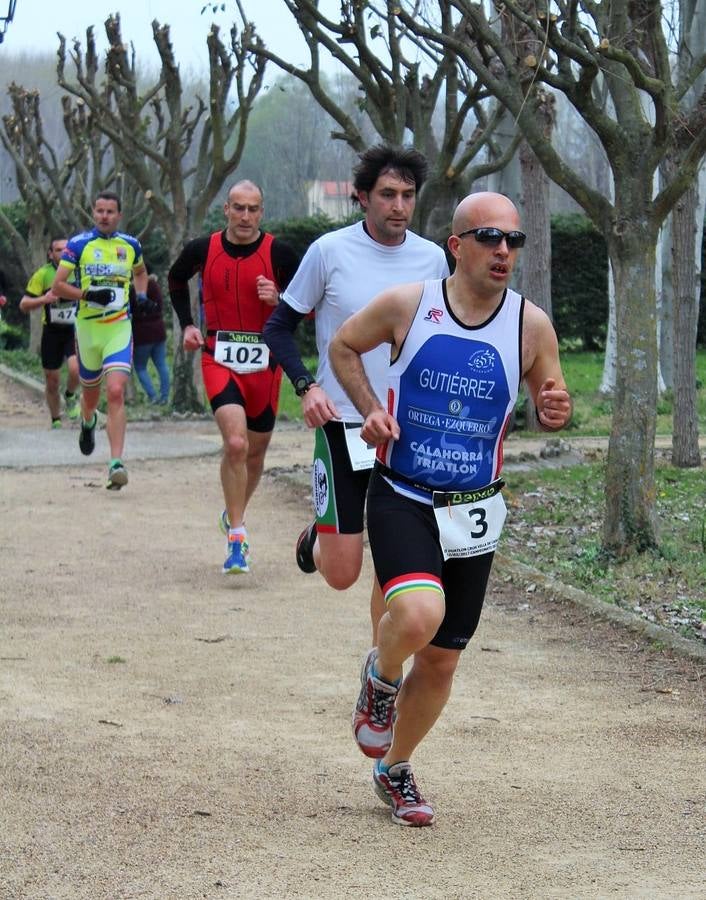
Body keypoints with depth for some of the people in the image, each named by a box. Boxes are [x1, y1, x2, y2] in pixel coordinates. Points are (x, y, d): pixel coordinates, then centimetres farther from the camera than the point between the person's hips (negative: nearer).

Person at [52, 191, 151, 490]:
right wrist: (88, 294, -20)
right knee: (91, 392, 16)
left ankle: (116, 463, -19)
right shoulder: (78, 244, -3)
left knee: (116, 393, -15)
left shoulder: (130, 245, 6)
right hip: (88, 328, 0)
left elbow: (140, 271, 27)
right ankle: (88, 421, 54)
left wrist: (141, 295, 9)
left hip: (120, 329, 0)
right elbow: (58, 286, -6)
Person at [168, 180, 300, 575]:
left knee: (255, 451, 15)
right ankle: (237, 538, -15)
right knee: (236, 443, -21)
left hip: (265, 362, 1)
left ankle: (235, 514, 42)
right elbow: (177, 279, 21)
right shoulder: (203, 249, -1)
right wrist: (187, 324, 12)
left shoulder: (279, 253, -6)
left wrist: (278, 300, -18)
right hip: (220, 360, -1)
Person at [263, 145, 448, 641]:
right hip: (343, 425, -3)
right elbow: (279, 327, 1)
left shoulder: (432, 258, 3)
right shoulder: (330, 251, -7)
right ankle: (317, 538, 33)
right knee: (341, 573, -3)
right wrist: (307, 386, -14)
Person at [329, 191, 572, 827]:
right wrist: (369, 408, -6)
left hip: (472, 512, 3)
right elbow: (343, 346, 9)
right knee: (418, 615, -29)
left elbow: (549, 400, 9)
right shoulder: (406, 305, -9)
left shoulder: (530, 325, -5)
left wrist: (555, 411, -15)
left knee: (441, 660, 10)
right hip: (401, 497, -3)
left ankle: (396, 769, 34)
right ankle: (381, 677, 6)